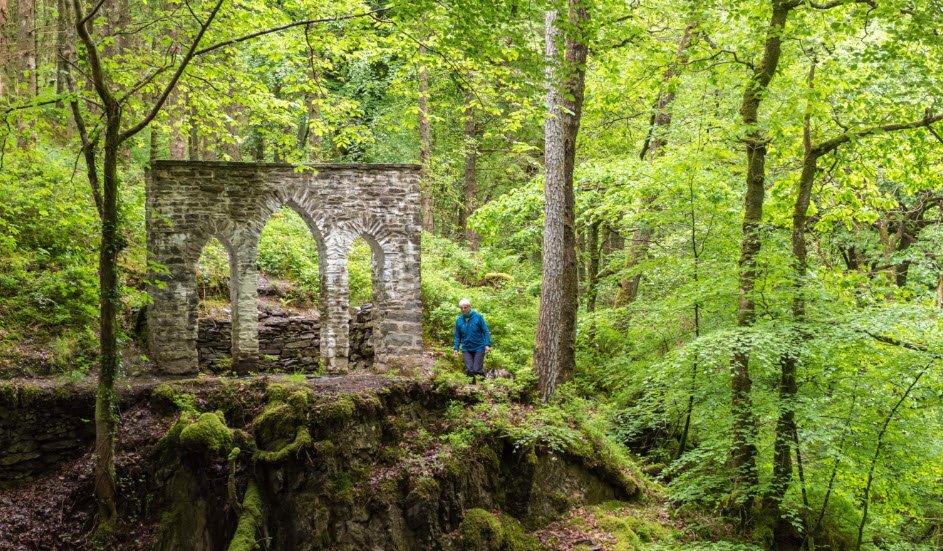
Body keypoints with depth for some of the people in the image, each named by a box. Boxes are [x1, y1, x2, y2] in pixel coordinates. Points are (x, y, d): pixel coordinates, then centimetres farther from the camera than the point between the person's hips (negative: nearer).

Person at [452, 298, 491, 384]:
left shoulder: (478, 316, -6)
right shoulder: (459, 320, 4)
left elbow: (486, 331, -5)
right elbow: (458, 336, 12)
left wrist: (487, 344, -13)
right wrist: (456, 348, 4)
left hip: (479, 348, -3)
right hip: (466, 349, 3)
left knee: (477, 370, -5)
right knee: (469, 370, -7)